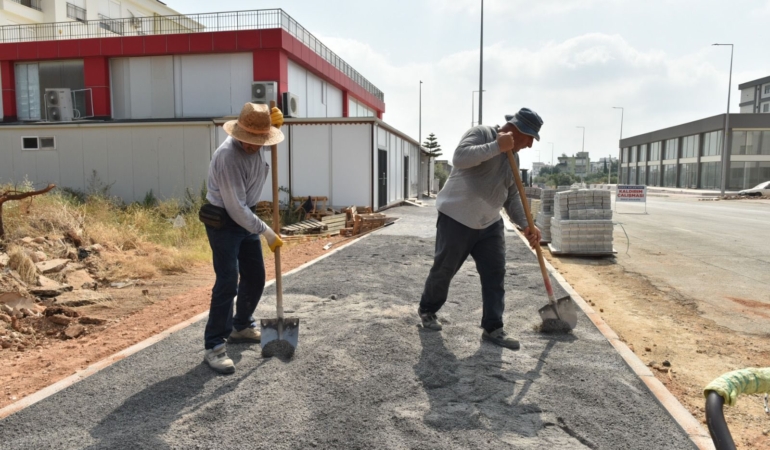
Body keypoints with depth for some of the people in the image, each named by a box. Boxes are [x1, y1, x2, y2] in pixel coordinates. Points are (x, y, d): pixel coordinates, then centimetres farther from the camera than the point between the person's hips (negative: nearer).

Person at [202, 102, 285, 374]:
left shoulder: (257, 142, -5)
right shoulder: (227, 157, -28)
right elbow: (235, 208, -27)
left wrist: (275, 121, -1)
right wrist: (266, 232, -21)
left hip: (246, 217, 8)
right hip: (223, 221, -8)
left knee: (255, 277, 13)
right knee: (227, 281, -13)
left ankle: (241, 327, 32)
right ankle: (214, 346, -6)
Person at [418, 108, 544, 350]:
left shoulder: (513, 157, 11)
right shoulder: (481, 133, -12)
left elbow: (512, 196, 12)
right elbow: (460, 157, -31)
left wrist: (525, 225, 0)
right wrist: (497, 146, -30)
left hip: (489, 223, 7)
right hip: (456, 219, -7)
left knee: (495, 275, 1)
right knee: (443, 270, 7)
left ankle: (493, 328, 9)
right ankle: (427, 310, 31)